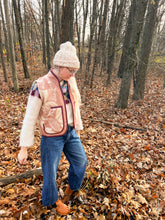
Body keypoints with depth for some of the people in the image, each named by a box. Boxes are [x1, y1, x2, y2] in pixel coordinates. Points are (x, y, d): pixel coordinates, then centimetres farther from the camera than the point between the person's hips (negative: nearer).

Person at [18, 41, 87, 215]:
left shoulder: (70, 81, -4)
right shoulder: (40, 87, -23)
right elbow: (29, 119, -18)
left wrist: (78, 128, 17)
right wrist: (24, 149, -14)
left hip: (70, 132, 6)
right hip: (52, 136, -6)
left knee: (80, 160, 18)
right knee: (50, 170, 13)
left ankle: (71, 187, 47)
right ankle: (52, 199, 43)